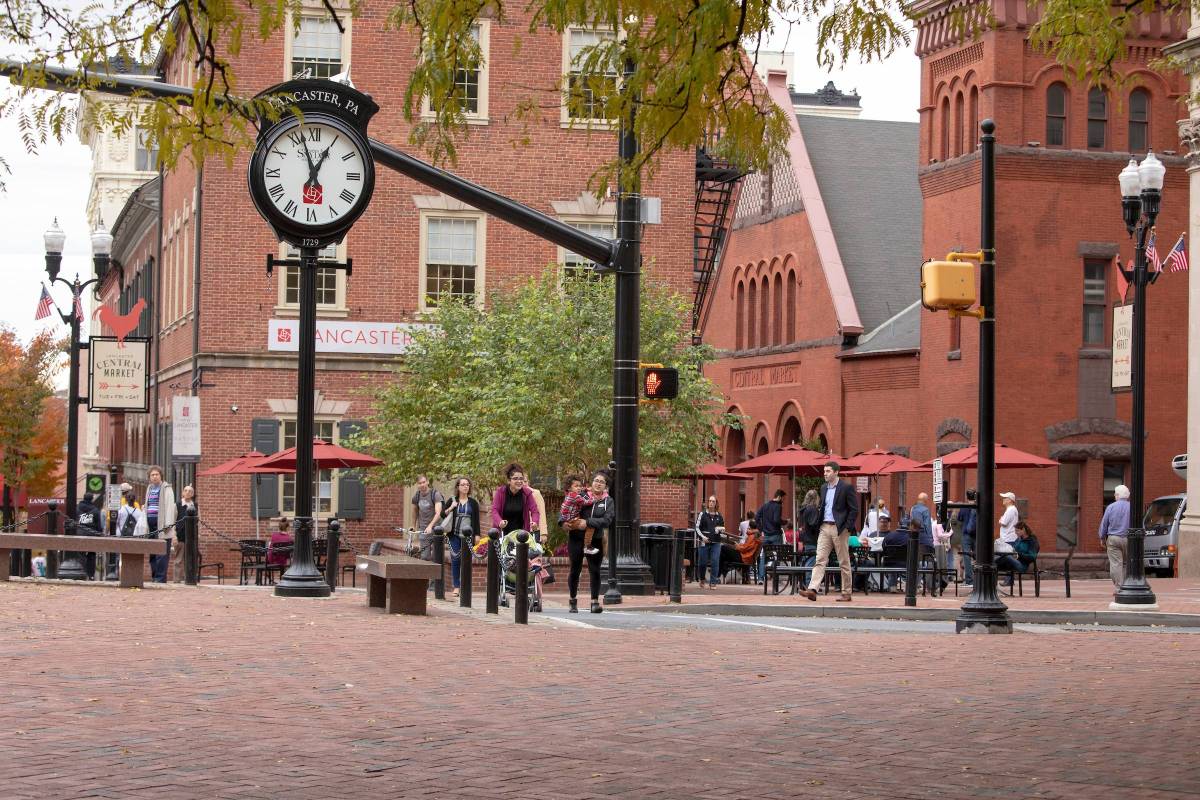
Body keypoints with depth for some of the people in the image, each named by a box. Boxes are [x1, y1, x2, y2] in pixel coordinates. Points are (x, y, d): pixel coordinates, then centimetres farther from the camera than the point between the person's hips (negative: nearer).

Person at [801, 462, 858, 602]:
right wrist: (819, 524, 10)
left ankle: (846, 593, 9)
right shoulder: (823, 488, 14)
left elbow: (854, 510, -7)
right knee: (820, 559, -5)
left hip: (840, 529, -6)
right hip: (825, 527, 6)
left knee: (844, 562, 3)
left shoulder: (846, 487, -6)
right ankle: (812, 590, -15)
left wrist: (847, 527, -14)